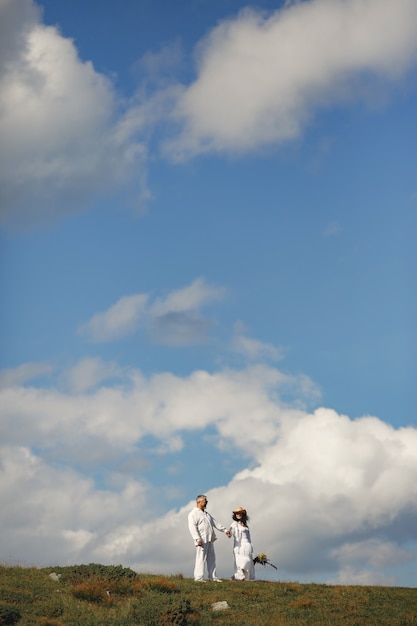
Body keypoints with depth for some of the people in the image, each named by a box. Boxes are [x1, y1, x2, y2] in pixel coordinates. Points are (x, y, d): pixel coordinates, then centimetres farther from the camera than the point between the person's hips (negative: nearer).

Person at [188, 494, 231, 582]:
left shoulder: (206, 514, 24)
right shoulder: (193, 514, -4)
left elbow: (215, 523, 25)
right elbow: (192, 527, -14)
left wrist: (225, 530, 16)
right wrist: (198, 539, -24)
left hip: (210, 540, 8)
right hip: (202, 541, -8)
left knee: (211, 558, 7)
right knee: (201, 558, -10)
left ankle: (212, 577, 10)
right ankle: (199, 577, -9)